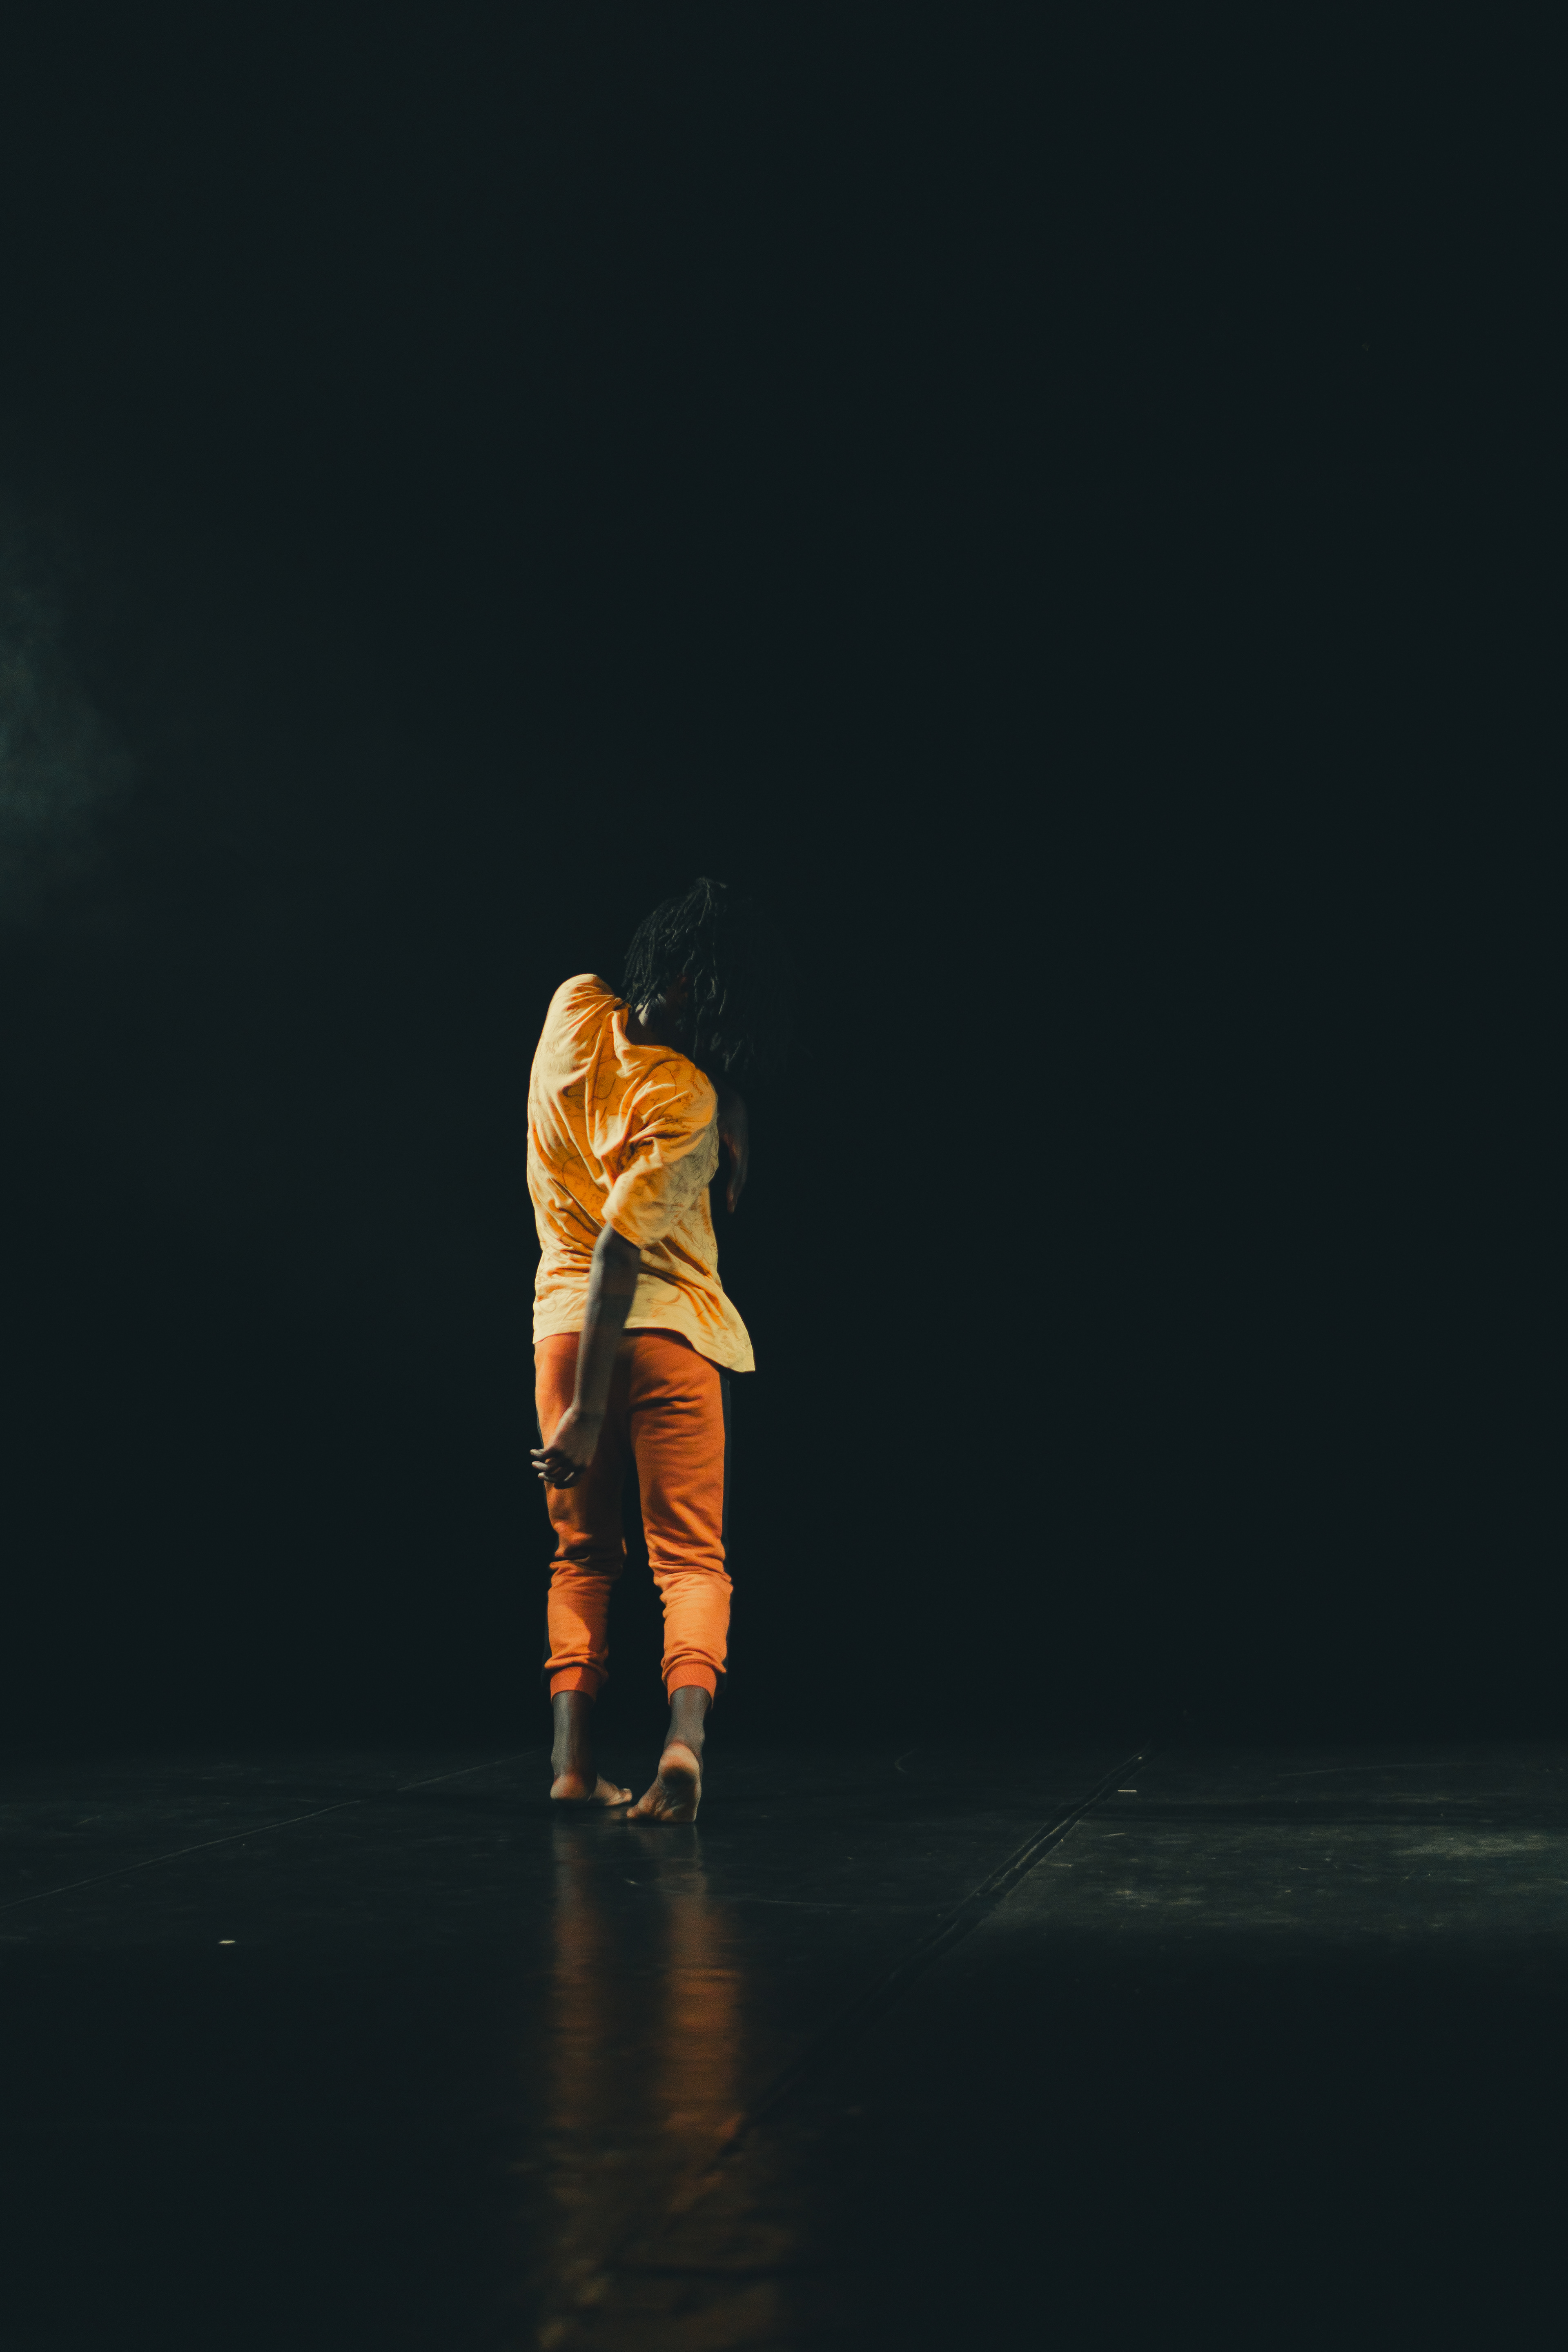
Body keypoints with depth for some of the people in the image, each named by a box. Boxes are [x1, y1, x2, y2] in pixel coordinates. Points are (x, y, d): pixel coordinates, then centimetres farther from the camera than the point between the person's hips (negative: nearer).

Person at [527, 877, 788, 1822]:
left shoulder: (575, 1009, -2)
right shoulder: (687, 1100, -17)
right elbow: (618, 1250, -22)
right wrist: (589, 1410, -20)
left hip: (563, 1320, 5)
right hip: (668, 1327, -5)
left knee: (583, 1555, 14)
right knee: (692, 1557, 1)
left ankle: (575, 1757, 4)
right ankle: (687, 1736, -21)